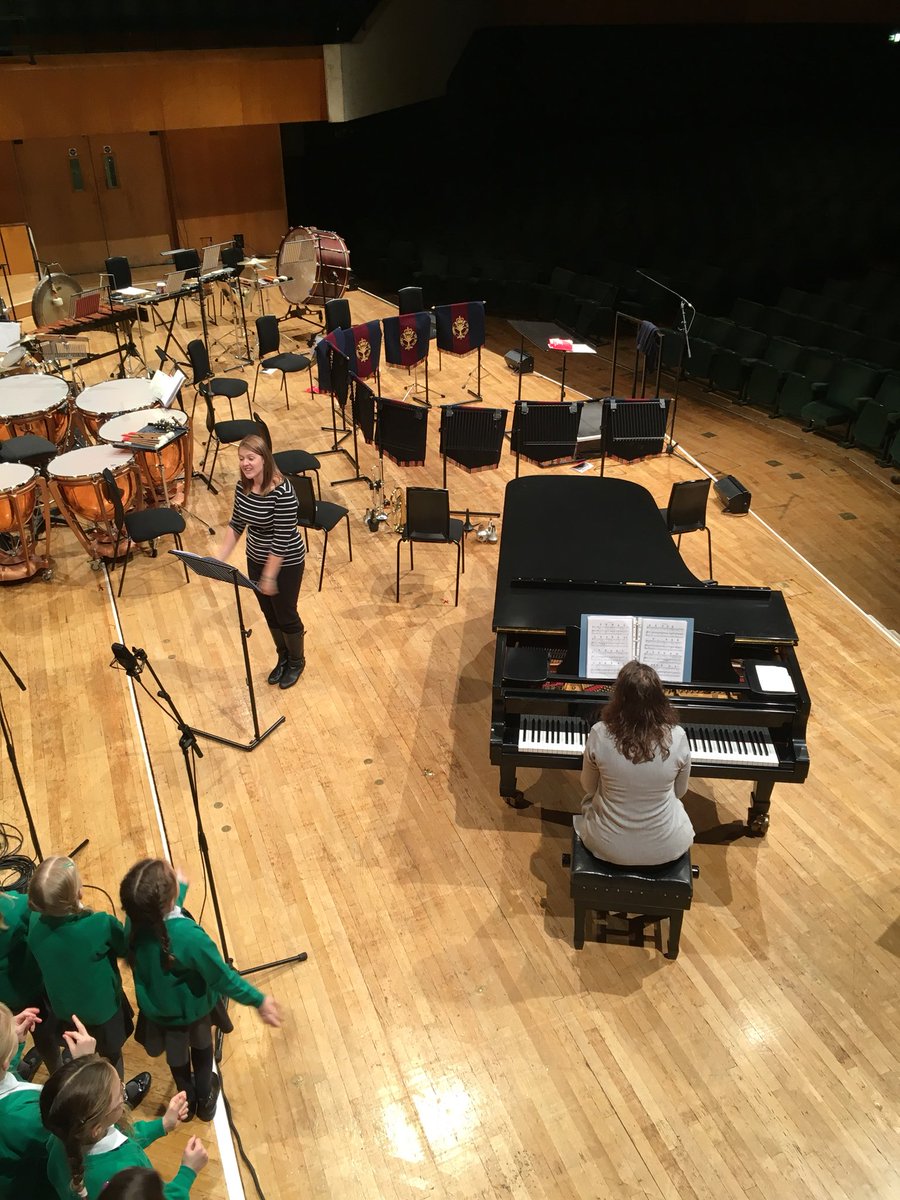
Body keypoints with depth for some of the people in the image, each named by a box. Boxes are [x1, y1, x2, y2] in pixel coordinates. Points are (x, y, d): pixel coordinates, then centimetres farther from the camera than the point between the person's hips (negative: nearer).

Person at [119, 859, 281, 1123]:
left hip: (158, 1009, 3)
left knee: (176, 1055, 32)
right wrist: (259, 1000, -14)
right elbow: (223, 978, -28)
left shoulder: (135, 921, -27)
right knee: (201, 1046, 31)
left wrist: (180, 887, 14)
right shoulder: (189, 936, -42)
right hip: (193, 1007, -3)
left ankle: (188, 1100, 57)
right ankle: (204, 1099, 53)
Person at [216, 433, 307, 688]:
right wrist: (219, 559, -2)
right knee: (269, 614, 21)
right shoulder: (242, 487, -6)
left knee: (285, 615, 11)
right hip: (256, 559, 7)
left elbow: (282, 539, -25)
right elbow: (236, 524, 5)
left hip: (286, 562, -7)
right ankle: (283, 658, 44)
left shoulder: (282, 491, -28)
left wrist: (269, 576, -20)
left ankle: (297, 662, 37)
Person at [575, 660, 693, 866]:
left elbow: (589, 787, -3)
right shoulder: (677, 737, -21)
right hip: (666, 848, 1)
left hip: (607, 845, 0)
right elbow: (679, 792, -1)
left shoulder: (600, 734, -22)